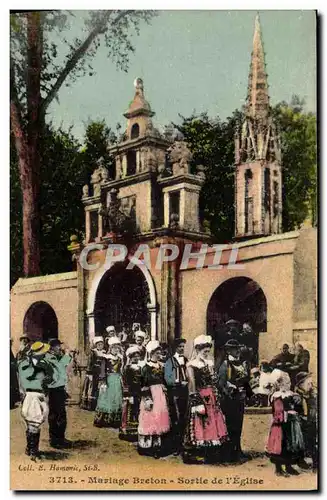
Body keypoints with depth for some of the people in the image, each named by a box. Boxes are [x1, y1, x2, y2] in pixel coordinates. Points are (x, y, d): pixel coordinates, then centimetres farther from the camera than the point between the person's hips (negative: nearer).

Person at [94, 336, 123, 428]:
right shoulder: (106, 358, -7)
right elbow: (103, 370, -10)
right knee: (107, 399, -2)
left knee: (117, 400, 6)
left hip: (117, 380, 5)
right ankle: (103, 420, 4)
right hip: (109, 380, -5)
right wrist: (102, 381, -17)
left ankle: (115, 421, 12)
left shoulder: (120, 358, 8)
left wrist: (122, 382, 14)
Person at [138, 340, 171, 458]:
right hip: (151, 395, -6)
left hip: (161, 395, 6)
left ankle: (159, 445, 15)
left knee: (160, 419, 8)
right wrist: (147, 399, -16)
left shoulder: (160, 366, 10)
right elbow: (144, 385, -12)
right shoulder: (146, 368, -9)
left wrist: (165, 394, 13)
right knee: (150, 419, -2)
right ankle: (149, 446, 5)